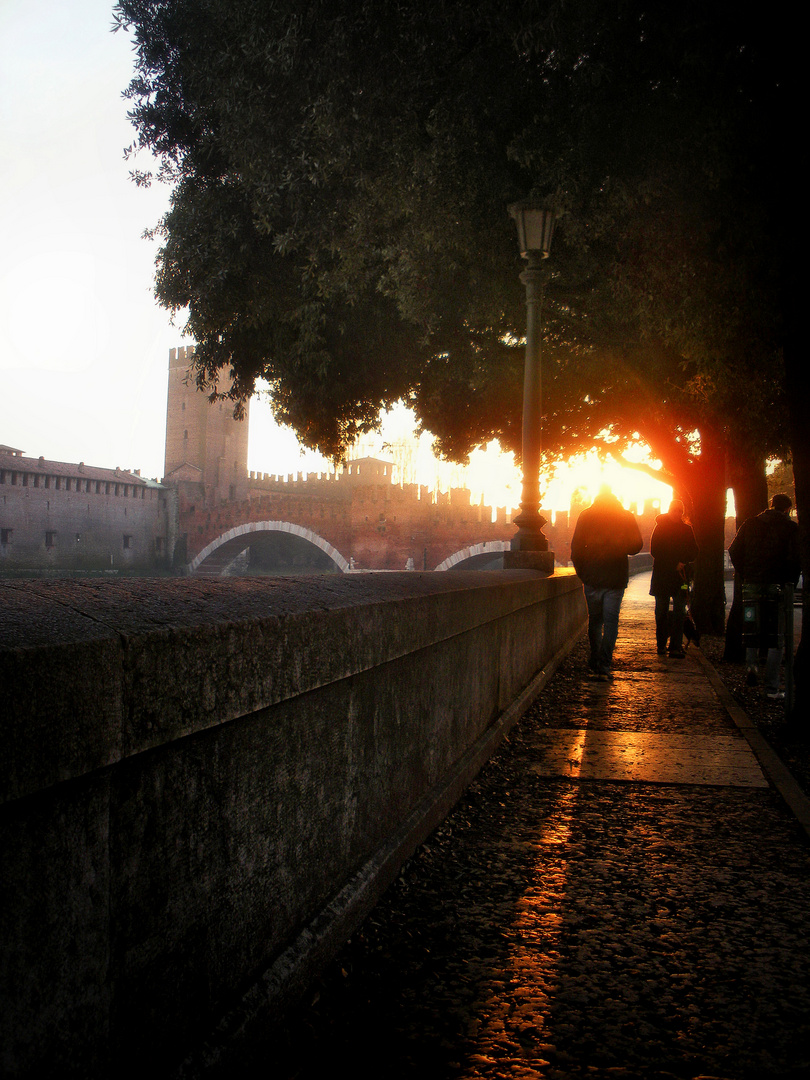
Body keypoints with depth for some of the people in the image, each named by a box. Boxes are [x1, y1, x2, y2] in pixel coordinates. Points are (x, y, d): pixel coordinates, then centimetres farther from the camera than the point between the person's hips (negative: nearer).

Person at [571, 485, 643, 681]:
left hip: (592, 578, 1)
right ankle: (604, 667, -8)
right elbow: (636, 545, 4)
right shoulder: (627, 517, 1)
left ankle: (595, 663, 20)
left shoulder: (586, 516, 0)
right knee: (611, 622, 0)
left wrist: (581, 572, 8)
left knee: (594, 620, 15)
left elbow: (576, 547, -1)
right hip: (616, 578, -1)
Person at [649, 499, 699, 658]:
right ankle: (661, 644, 16)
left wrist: (682, 561, -10)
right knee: (661, 611, 6)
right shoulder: (660, 527, 3)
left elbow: (693, 552, 10)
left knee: (679, 612, -6)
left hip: (681, 575, 1)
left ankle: (676, 647, -7)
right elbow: (655, 551, -3)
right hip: (662, 575, -1)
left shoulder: (687, 529, 10)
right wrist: (674, 564, -10)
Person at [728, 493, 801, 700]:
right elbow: (795, 558, -14)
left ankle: (751, 663, 0)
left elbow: (734, 551, 6)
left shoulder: (750, 524, 8)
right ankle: (772, 689, 3)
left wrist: (745, 576, 12)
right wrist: (790, 583, -2)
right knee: (776, 638, 4)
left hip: (751, 587, 3)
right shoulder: (791, 528, -4)